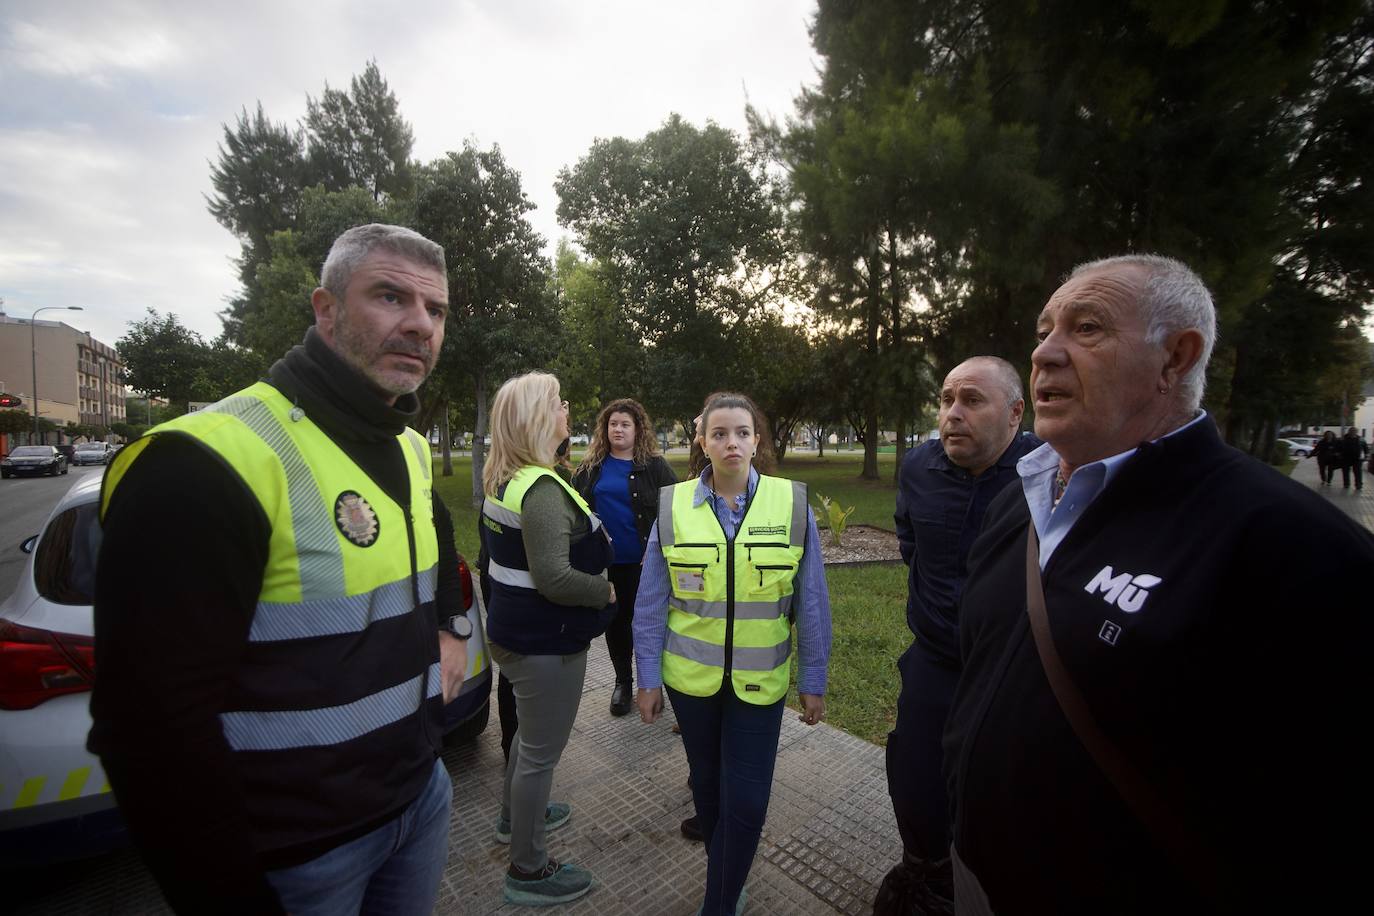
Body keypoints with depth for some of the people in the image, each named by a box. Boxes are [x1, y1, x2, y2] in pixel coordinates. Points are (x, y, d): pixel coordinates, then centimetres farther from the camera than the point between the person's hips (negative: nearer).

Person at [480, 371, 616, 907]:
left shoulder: (503, 480, 5)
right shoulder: (543, 490, -26)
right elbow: (553, 578, -31)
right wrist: (608, 591, -17)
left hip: (515, 631, 10)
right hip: (546, 643, -10)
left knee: (529, 736, 29)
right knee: (541, 752, 8)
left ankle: (516, 818, 51)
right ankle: (528, 871, 29)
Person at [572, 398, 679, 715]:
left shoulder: (654, 466, -5)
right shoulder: (590, 467, 5)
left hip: (642, 561, -3)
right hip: (605, 561, 3)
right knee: (614, 621, 15)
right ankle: (622, 682, 34)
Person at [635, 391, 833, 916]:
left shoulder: (792, 504, -10)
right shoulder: (673, 506, -8)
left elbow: (812, 603, -3)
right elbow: (651, 602, -2)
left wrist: (813, 681, 0)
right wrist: (648, 677, 0)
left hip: (760, 680, -1)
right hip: (691, 676, 2)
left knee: (746, 800, 3)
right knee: (708, 783, 21)